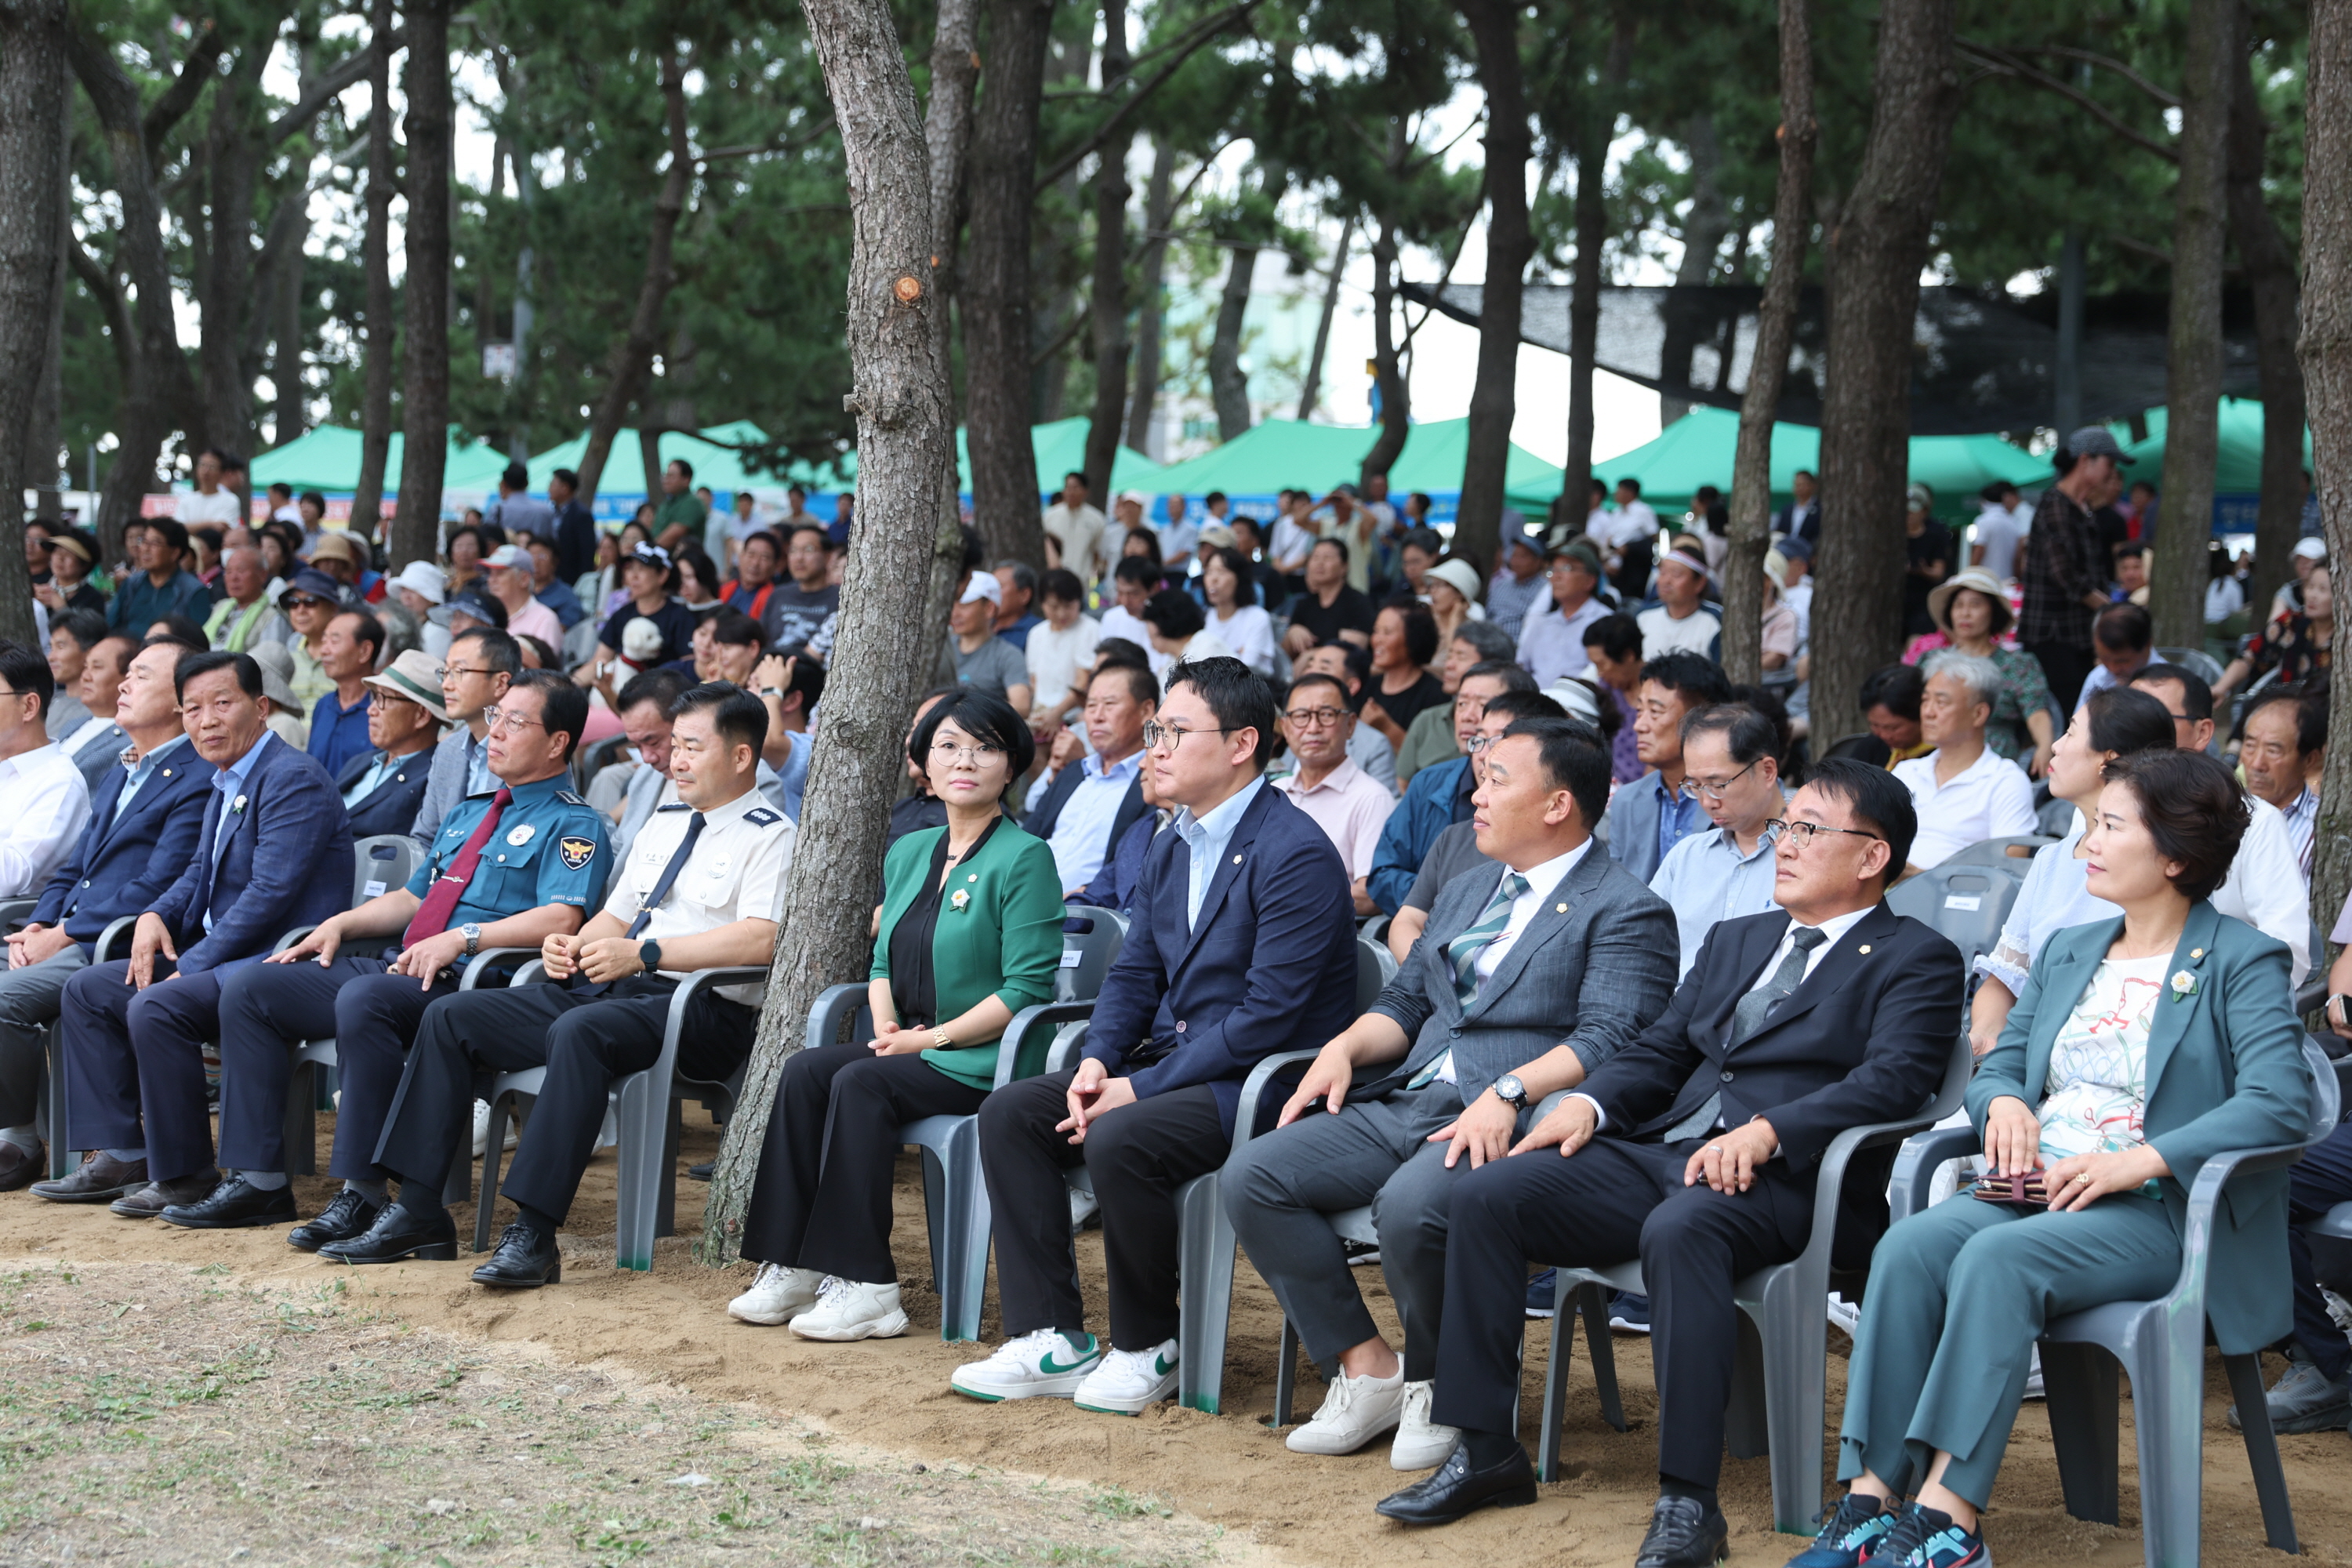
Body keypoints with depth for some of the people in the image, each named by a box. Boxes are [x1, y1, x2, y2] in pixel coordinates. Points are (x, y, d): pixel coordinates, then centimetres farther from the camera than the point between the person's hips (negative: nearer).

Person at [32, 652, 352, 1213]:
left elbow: (270, 893, -23)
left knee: (156, 1007, -30)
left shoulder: (294, 779, -16)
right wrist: (155, 916, 2)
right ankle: (120, 1156, 5)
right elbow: (200, 872, 24)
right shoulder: (226, 784, 16)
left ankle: (184, 1175, -18)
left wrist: (193, 964, -19)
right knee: (86, 990, 7)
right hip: (218, 956, 11)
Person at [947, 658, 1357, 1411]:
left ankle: (1147, 1346, -10)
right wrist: (1097, 1061, -5)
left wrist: (1141, 1088, -21)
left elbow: (1268, 1015, -22)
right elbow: (1134, 973, 17)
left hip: (1261, 1080, -9)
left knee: (1118, 1141, -32)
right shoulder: (1170, 848, 13)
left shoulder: (1295, 855, -17)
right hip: (1169, 1061, 9)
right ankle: (1052, 1340, -5)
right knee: (1008, 1113, -5)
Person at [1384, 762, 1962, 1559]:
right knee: (1487, 1194, -13)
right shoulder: (1736, 940, 29)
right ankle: (1484, 1450, -7)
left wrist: (1767, 1131, -25)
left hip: (1782, 1177, -7)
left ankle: (1688, 1500, -37)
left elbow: (1893, 1079, -11)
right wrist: (1588, 1103, 0)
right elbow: (1658, 1050, 23)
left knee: (1679, 1230, -40)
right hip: (1661, 1150, 7)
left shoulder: (1917, 960, 5)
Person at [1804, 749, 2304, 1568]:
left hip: (2160, 1215, -6)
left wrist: (2142, 1160, -23)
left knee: (1997, 1256, -34)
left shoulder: (2243, 964, 0)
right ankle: (1871, 1498, -31)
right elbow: (2000, 1062, 24)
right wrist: (2003, 1100, -2)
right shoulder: (2068, 952, 23)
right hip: (2037, 1192, 6)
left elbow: (2280, 1103, -14)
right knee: (1910, 1243, -25)